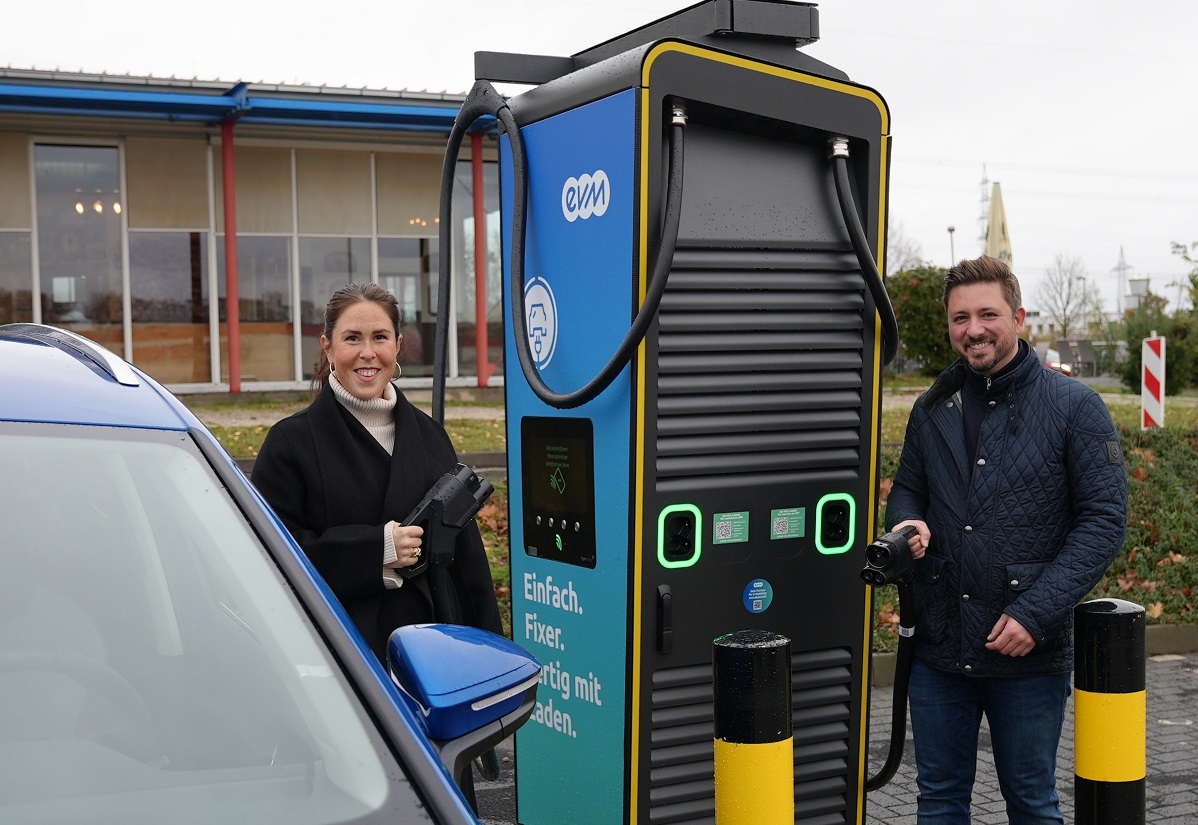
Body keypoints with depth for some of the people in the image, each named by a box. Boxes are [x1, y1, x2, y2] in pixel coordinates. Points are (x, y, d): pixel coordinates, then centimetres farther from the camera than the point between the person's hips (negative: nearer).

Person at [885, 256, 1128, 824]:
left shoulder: (1074, 406, -6)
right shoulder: (933, 409, 7)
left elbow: (1104, 519, -9)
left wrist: (1035, 613, -17)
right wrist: (908, 525, -5)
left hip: (1030, 654, -3)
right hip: (938, 648, 4)